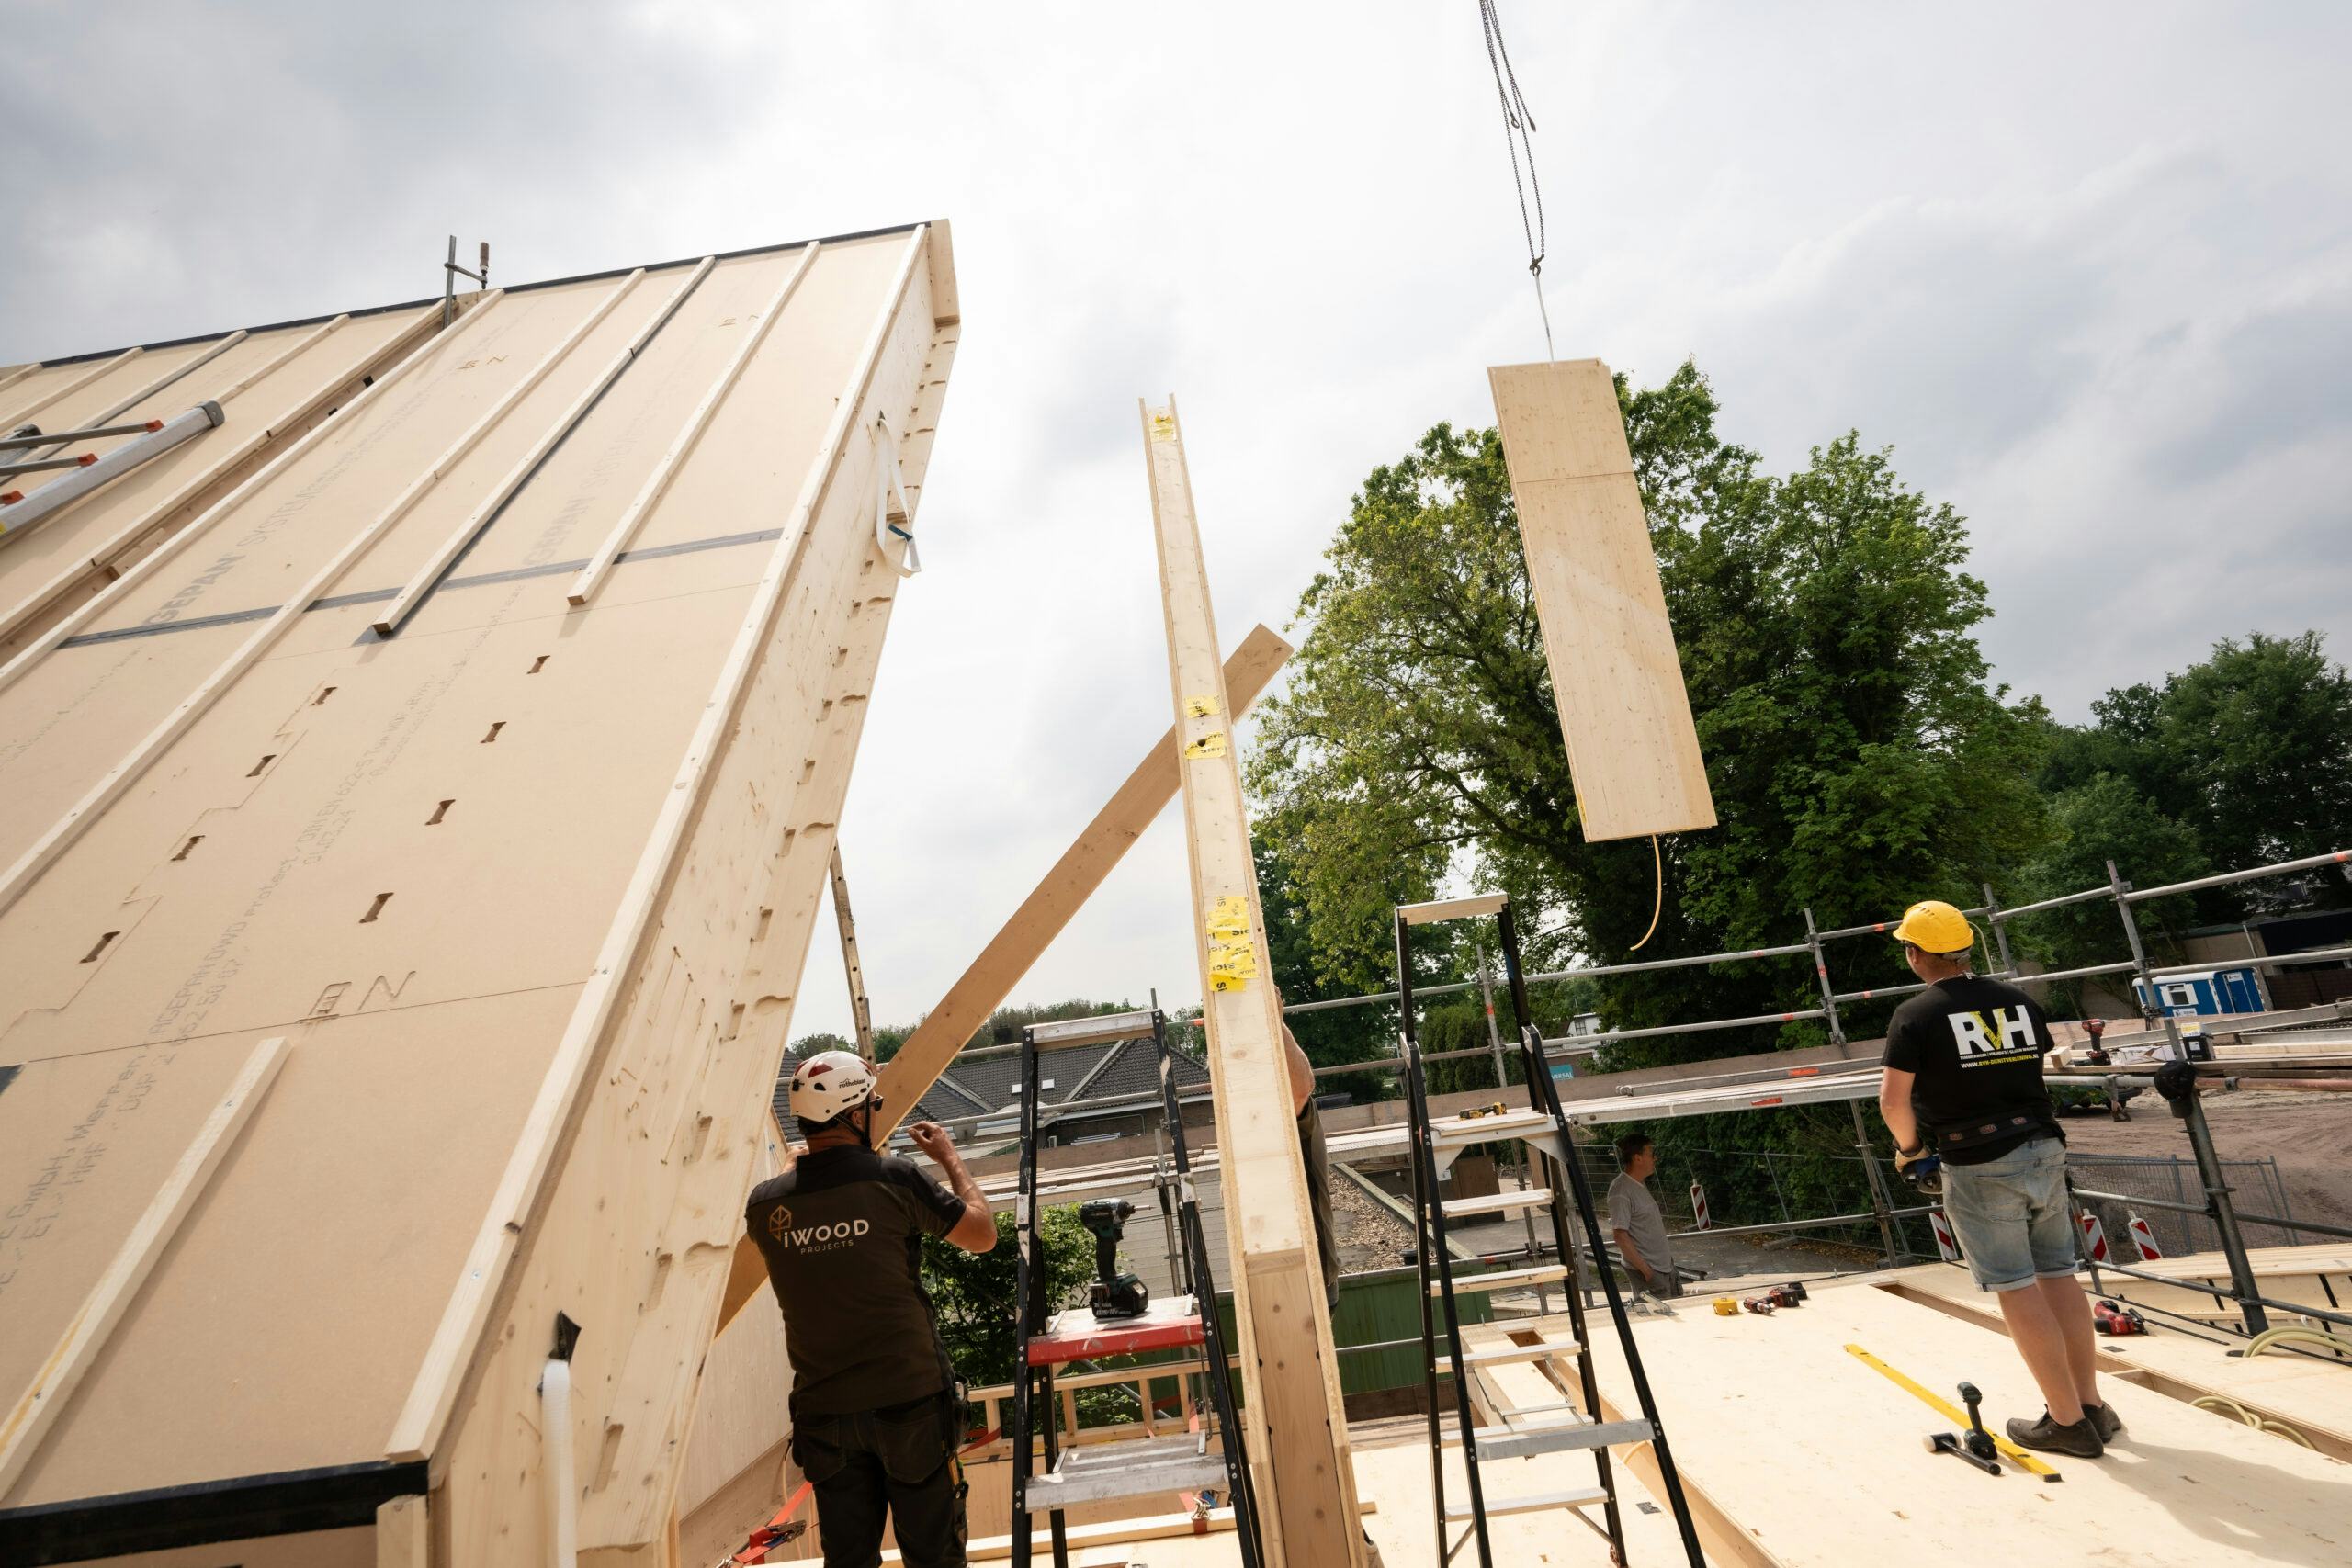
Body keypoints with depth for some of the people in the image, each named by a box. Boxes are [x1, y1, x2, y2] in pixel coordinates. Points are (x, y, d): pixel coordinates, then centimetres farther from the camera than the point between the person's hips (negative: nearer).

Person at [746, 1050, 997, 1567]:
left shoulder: (764, 1203, -5)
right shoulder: (894, 1177, -15)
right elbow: (983, 1234, -4)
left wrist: (797, 1162, 24)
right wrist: (951, 1159, 7)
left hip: (824, 1413, 4)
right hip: (909, 1401, -3)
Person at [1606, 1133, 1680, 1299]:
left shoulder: (1639, 1185, 11)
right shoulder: (1620, 1191, -19)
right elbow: (1620, 1235, -22)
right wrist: (1645, 1269, -19)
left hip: (1665, 1265, 9)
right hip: (1651, 1272, -9)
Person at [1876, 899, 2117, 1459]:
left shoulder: (1916, 1014, -12)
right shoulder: (2019, 1000, 6)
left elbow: (1893, 1099, -17)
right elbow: (2038, 1064, 18)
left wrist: (1910, 1147, 1)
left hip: (1978, 1166, -6)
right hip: (2043, 1149, 6)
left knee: (2019, 1291, 2)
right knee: (2059, 1279, 15)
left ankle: (2068, 1422, 9)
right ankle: (2092, 1405, 24)